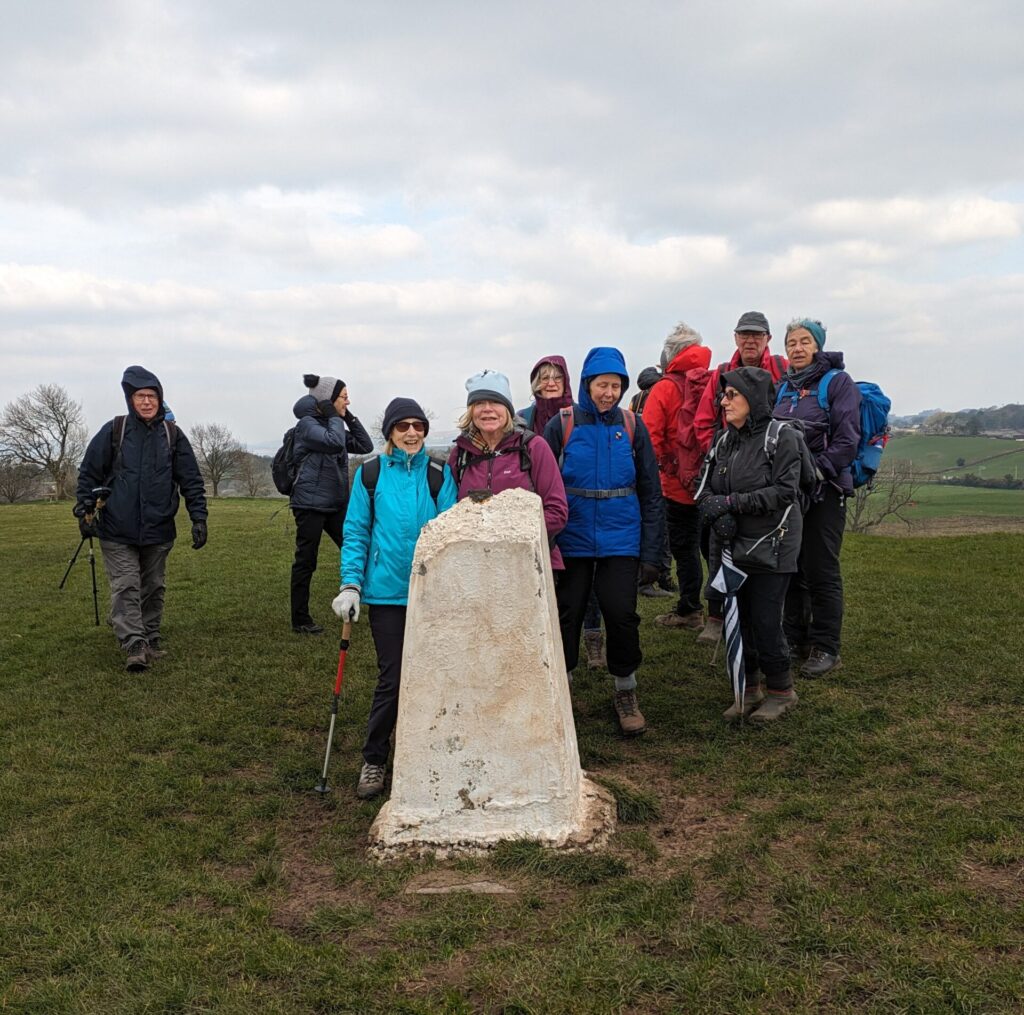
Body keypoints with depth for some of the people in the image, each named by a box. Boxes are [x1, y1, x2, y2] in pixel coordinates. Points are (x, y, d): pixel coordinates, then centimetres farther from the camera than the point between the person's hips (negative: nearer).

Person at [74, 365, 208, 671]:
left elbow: (192, 480, 3)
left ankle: (151, 640, 22)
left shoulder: (172, 435, 2)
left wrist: (199, 518, -3)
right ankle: (134, 646, -10)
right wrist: (85, 509, -3)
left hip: (158, 531, 2)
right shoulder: (113, 431, -2)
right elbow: (89, 473, 3)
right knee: (125, 587, -8)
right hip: (117, 531, -2)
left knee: (153, 588, 11)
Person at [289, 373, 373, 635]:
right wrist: (334, 417, -12)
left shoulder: (333, 425, 14)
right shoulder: (307, 424, -11)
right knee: (306, 561, 0)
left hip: (336, 503, 8)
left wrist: (350, 418, 6)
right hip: (310, 503, -8)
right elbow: (334, 442, -27)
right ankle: (300, 620, 8)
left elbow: (365, 446, 12)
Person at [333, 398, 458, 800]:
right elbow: (356, 532, 2)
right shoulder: (370, 474, 1)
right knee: (392, 678, -1)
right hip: (386, 590, -1)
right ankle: (374, 761, 15)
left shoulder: (438, 474, 2)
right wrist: (351, 584, -7)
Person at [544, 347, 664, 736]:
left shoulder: (632, 427, 2)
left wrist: (652, 553, 0)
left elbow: (651, 493, 4)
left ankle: (626, 693, 20)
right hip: (572, 540, 0)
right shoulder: (561, 426, -2)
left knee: (621, 613, -1)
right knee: (566, 614, 6)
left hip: (621, 540, 1)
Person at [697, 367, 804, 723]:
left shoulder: (782, 436, -9)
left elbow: (784, 491, -16)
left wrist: (731, 502, -18)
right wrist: (717, 514, -14)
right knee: (737, 619, 7)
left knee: (765, 621, -5)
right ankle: (751, 689, 24)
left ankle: (781, 691, 16)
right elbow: (706, 489, 7)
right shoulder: (725, 441, 10)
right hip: (731, 545, 6)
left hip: (771, 546, -6)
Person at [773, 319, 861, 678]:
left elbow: (846, 442, -12)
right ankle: (795, 640, 23)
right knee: (791, 569, 11)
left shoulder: (838, 382, -4)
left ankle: (825, 648, 8)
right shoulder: (783, 387, 14)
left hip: (823, 491, -6)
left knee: (821, 571, -2)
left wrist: (814, 470, -19)